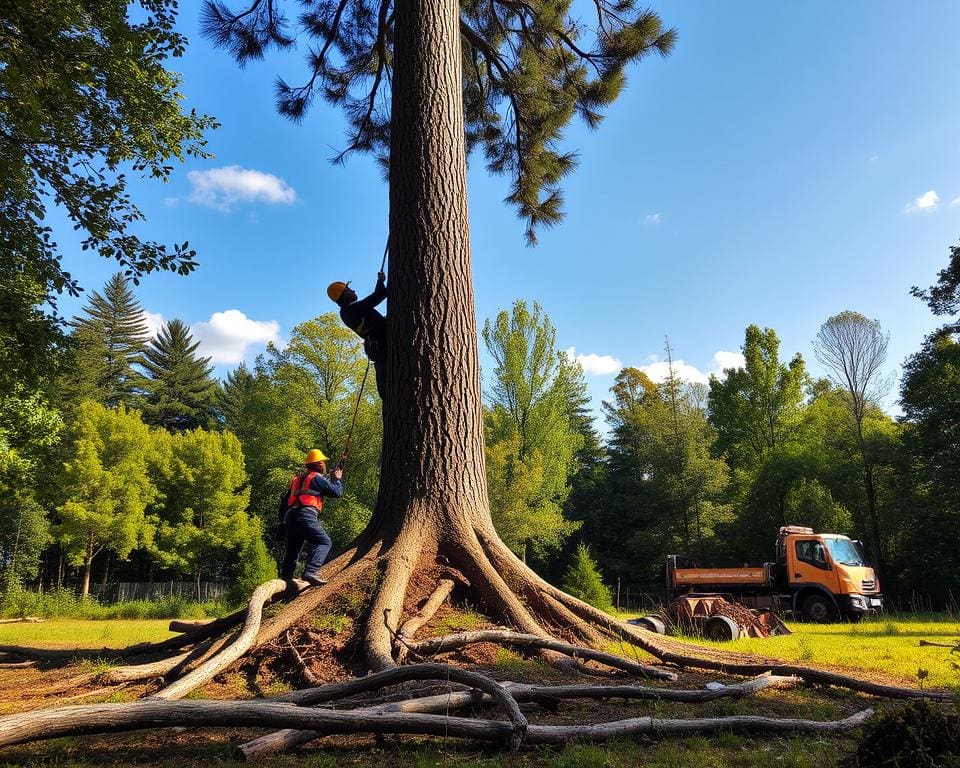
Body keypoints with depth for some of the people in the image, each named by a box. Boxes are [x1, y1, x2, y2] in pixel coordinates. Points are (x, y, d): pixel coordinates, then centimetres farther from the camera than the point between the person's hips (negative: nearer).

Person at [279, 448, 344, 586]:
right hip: (305, 515, -8)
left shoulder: (297, 478, 26)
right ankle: (309, 572, -29)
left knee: (291, 552, 15)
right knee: (324, 542, -13)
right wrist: (337, 479, 21)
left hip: (290, 516, 8)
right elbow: (337, 492, 3)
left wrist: (282, 522, 30)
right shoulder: (316, 477, 2)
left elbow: (284, 501, 27)